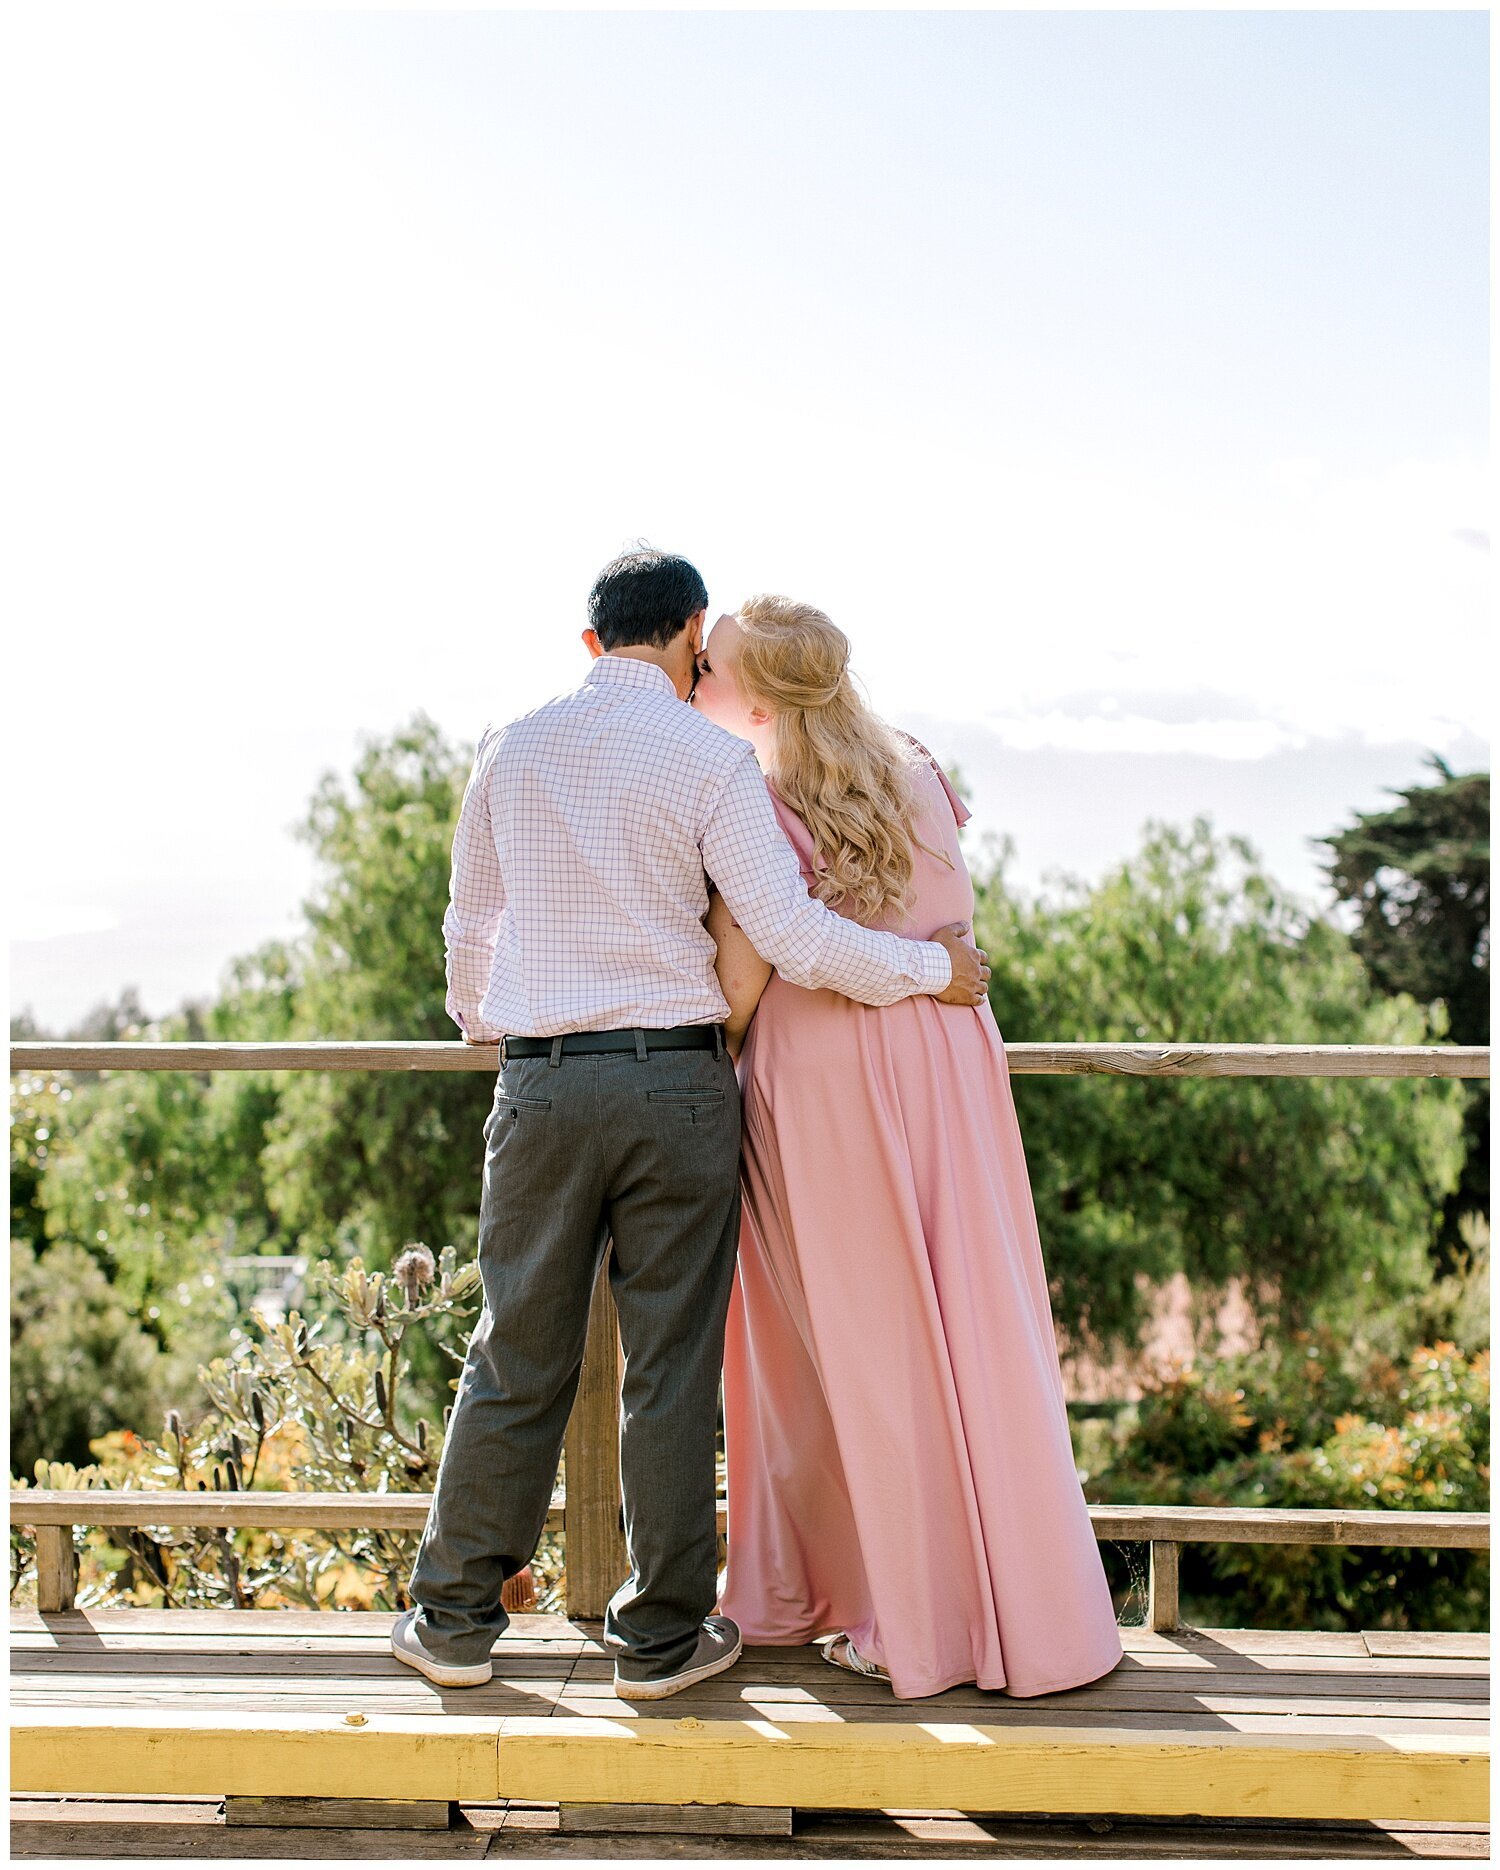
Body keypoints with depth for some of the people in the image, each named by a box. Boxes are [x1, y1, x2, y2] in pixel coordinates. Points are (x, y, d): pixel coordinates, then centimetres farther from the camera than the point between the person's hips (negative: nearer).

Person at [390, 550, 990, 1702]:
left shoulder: (511, 750, 7)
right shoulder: (710, 758, -5)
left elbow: (470, 929, 17)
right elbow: (790, 936, -12)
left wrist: (481, 1026, 37)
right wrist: (934, 968, 1)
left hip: (542, 1085, 3)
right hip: (676, 1084, -3)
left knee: (519, 1357, 12)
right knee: (671, 1366, 6)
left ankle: (456, 1619, 19)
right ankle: (662, 1637, 15)